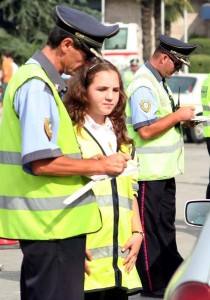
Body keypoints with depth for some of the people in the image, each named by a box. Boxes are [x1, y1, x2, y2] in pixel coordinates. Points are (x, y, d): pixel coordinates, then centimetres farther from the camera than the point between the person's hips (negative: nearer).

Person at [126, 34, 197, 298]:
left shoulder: (158, 82, 12)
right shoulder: (143, 86, -20)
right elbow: (145, 130, -26)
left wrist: (182, 118, 8)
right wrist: (178, 115, -19)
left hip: (164, 169, 10)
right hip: (149, 172, -10)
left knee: (165, 224, 18)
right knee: (149, 229, -1)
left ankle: (171, 273, 29)